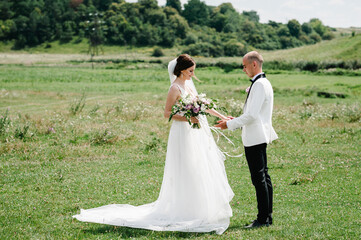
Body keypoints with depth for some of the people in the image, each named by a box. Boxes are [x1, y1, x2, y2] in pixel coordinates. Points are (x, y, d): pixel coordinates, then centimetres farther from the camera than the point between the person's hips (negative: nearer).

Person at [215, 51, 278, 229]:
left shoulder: (259, 85, -17)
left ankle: (263, 219, -4)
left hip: (255, 138, -11)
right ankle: (267, 216, 19)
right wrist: (236, 120, 15)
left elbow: (252, 115, -22)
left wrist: (230, 124, -14)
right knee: (263, 177, 13)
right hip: (258, 136, 11)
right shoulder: (263, 83, 16)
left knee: (259, 178, -7)